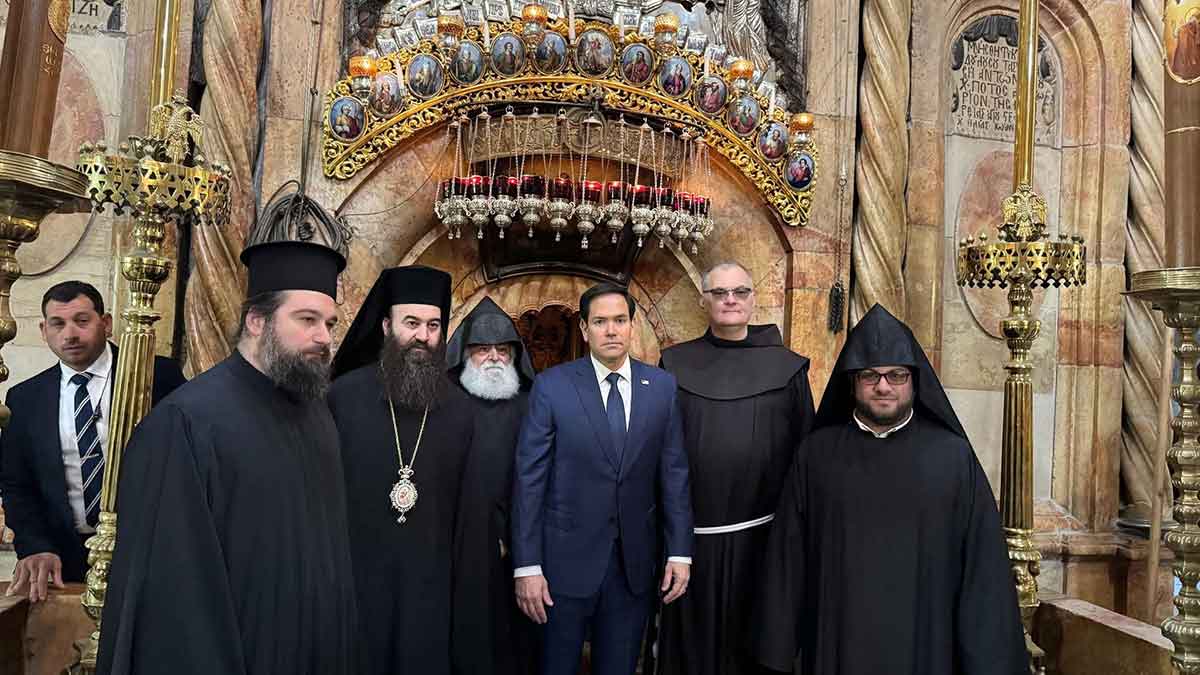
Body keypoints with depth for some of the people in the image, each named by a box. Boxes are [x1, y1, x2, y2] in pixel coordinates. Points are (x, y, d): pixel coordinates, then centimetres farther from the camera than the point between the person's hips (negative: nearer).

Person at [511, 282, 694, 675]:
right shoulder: (552, 386, -7)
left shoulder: (663, 387, 0)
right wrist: (527, 567, -10)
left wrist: (680, 553, 1)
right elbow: (529, 478, -8)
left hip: (634, 562, 2)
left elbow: (674, 473, 3)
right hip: (566, 558, -2)